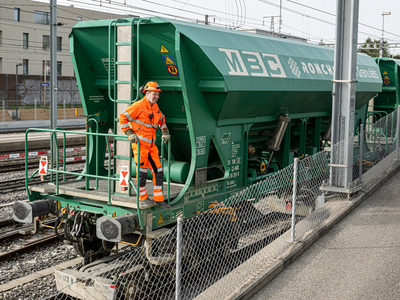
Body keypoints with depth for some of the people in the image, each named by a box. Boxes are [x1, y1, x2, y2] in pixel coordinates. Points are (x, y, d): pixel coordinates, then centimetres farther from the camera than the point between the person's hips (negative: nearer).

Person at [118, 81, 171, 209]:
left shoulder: (155, 107, 13)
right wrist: (129, 133, -15)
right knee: (142, 171, -5)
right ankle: (142, 199, 7)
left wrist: (165, 132, 25)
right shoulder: (139, 105, -11)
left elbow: (161, 118, 33)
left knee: (158, 171, 5)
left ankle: (158, 198, 14)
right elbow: (123, 117, -10)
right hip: (139, 143, -7)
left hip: (151, 144, 8)